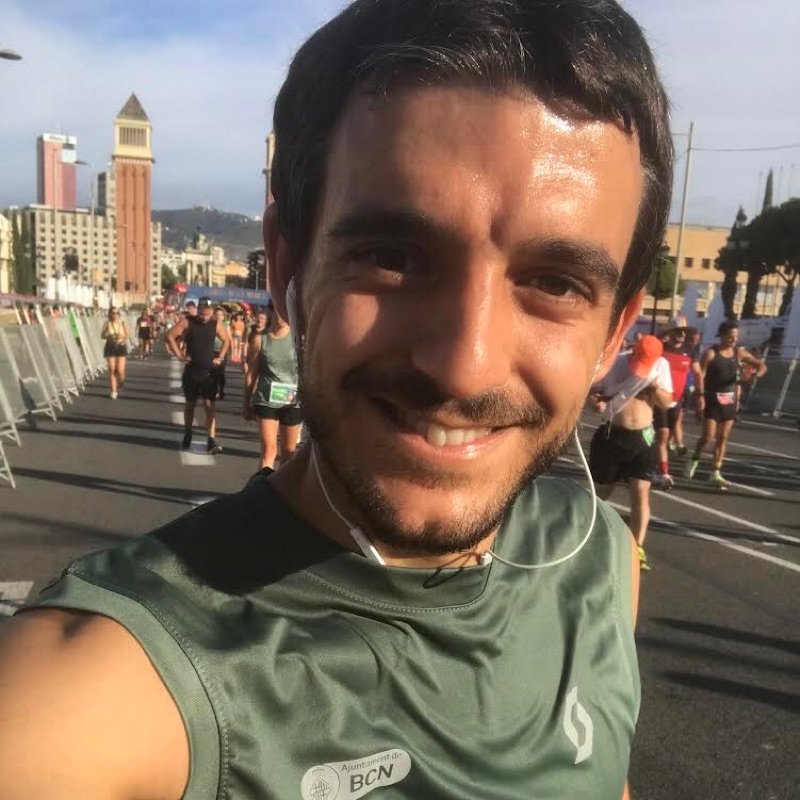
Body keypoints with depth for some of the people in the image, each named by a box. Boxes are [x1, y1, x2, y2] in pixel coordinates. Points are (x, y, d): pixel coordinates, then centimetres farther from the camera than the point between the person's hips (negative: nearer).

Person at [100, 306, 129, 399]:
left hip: (121, 347, 0)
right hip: (110, 347, 0)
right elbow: (102, 335, 2)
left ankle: (119, 385, 24)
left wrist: (121, 336, -17)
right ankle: (113, 391, 9)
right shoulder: (107, 323, 0)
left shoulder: (123, 323, 0)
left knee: (120, 371, -8)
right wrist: (109, 336, -17)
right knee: (112, 370, -1)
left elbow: (128, 335, 2)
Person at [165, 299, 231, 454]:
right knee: (190, 404, 14)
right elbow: (170, 336, -2)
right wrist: (179, 355, -7)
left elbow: (226, 340, 13)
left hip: (210, 371, 0)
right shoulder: (187, 322, -5)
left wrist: (220, 357, 3)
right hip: (191, 370, 0)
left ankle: (211, 441, -9)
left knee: (210, 405, -7)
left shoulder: (216, 324, -1)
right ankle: (187, 436, 31)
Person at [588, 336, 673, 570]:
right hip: (611, 435, -1)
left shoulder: (661, 366, -1)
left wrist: (655, 387, -18)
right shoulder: (616, 363, -8)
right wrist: (598, 401, -21)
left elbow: (667, 403, 1)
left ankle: (637, 548, 0)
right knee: (602, 491, 12)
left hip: (641, 438, 1)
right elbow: (596, 390, 2)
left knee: (641, 493, -6)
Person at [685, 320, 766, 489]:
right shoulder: (711, 353, -9)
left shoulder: (739, 352, 5)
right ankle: (694, 459, 21)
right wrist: (701, 396, -22)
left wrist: (758, 372, -16)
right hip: (712, 399, -5)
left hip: (730, 400, 5)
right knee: (708, 436, -8)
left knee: (723, 438, 7)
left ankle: (716, 473, 14)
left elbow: (761, 365, 8)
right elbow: (701, 375, -12)